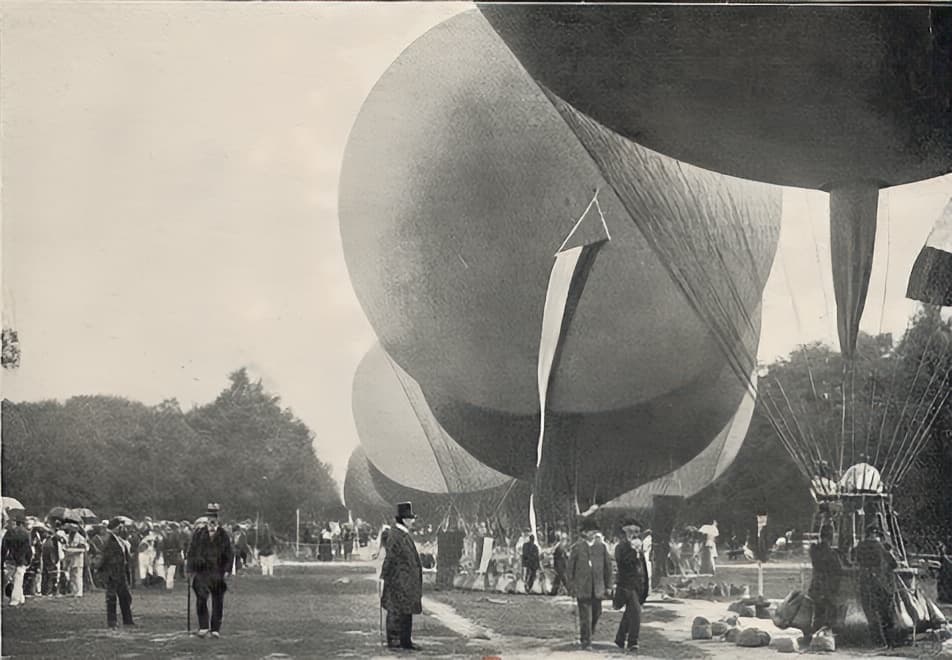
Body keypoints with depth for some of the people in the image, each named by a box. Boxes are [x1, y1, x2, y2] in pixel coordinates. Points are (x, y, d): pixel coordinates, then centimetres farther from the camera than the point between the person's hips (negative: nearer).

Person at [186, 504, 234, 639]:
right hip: (201, 572, -1)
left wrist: (227, 570, -3)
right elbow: (191, 551, 6)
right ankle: (203, 627, -5)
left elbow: (229, 554, 7)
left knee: (218, 602, 4)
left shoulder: (223, 534, 5)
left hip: (218, 573, 1)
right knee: (201, 599, -13)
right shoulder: (199, 533, 4)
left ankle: (216, 629, 11)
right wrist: (190, 569, 2)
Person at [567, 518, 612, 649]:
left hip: (597, 587, 3)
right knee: (585, 615, -5)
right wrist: (572, 585, 0)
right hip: (582, 587, -3)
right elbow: (570, 568, 3)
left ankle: (589, 633, 34)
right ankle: (585, 641, 3)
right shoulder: (577, 548, -2)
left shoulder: (601, 547, 5)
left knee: (597, 612, 9)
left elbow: (607, 566, 11)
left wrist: (608, 585, 9)